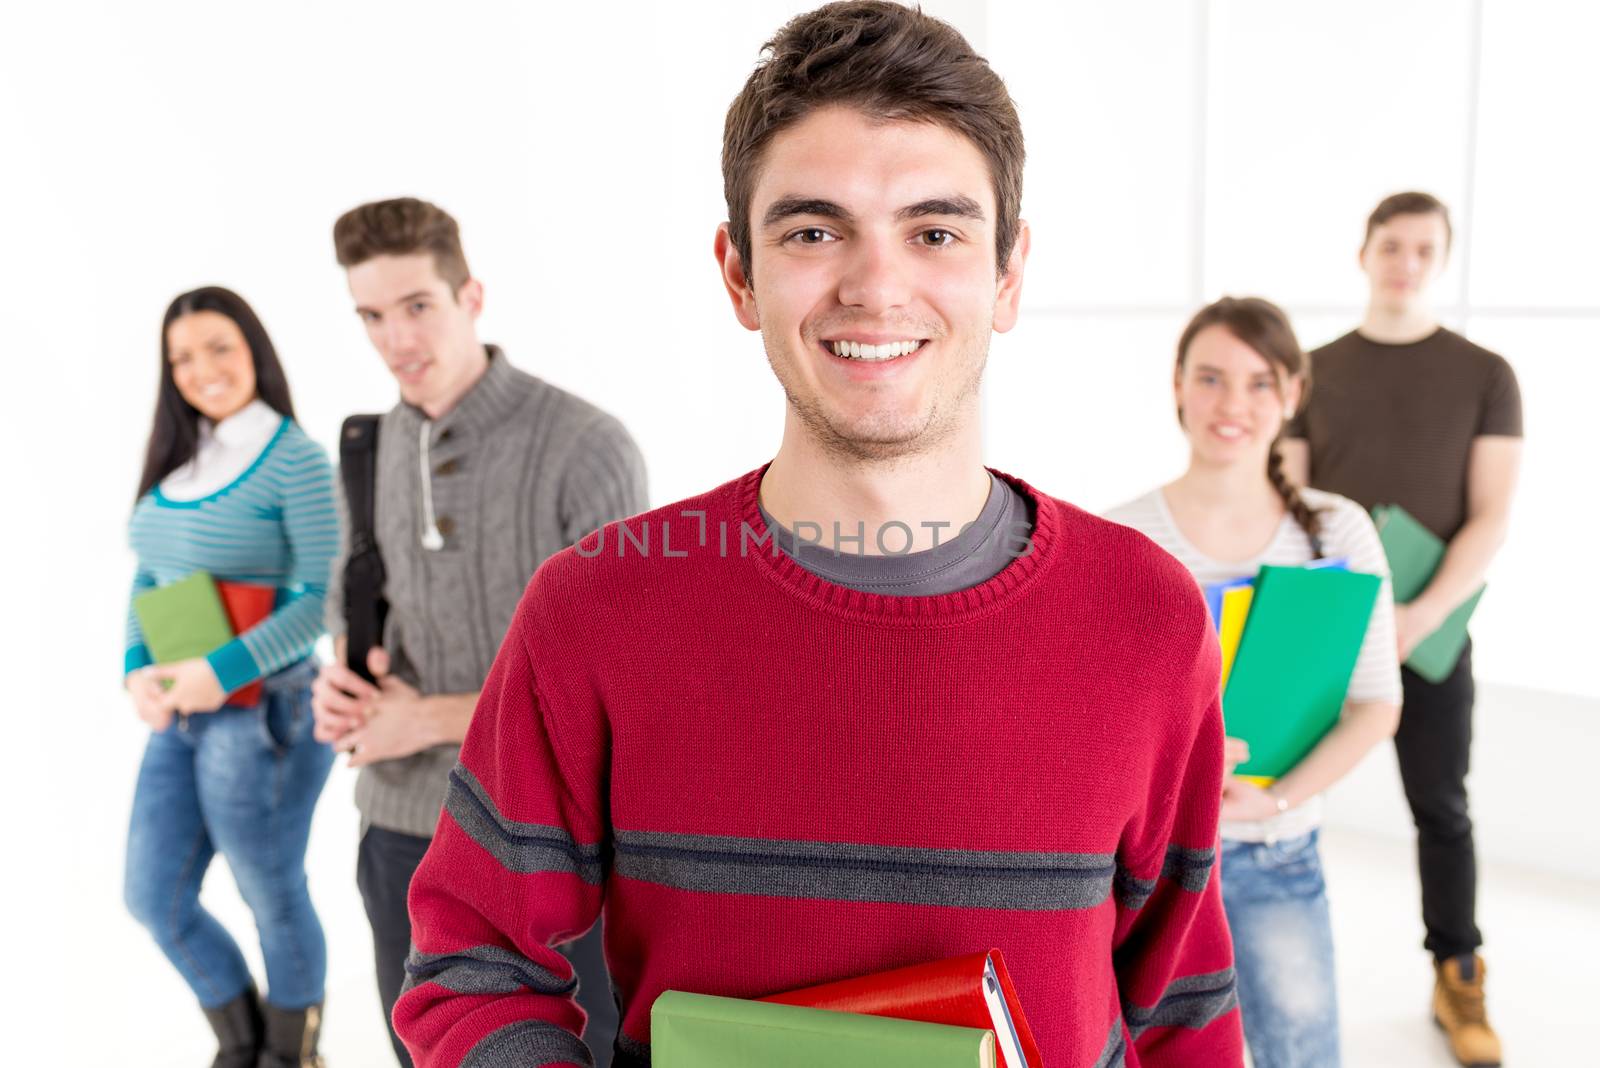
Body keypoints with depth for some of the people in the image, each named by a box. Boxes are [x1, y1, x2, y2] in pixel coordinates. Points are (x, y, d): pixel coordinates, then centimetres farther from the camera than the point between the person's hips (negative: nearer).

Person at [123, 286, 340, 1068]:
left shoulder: (294, 457, -13)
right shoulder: (177, 460, 8)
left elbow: (326, 595, -18)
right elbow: (147, 578, 13)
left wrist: (224, 671, -23)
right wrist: (138, 670, -3)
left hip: (265, 714, -7)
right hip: (182, 714, 8)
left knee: (272, 899, 10)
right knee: (154, 898, 14)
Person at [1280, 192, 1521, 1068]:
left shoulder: (1485, 375, 1)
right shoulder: (1314, 371, 5)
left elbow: (1491, 519, -4)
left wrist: (1421, 616, -18)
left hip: (1430, 630, -1)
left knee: (1440, 809, 8)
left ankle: (1458, 981, 23)